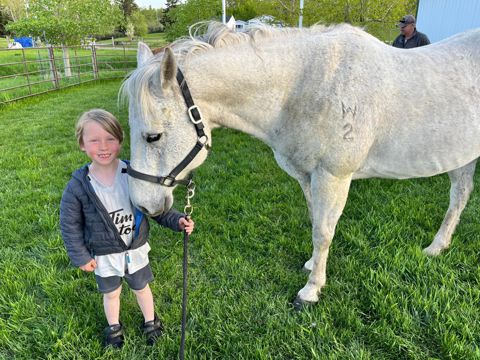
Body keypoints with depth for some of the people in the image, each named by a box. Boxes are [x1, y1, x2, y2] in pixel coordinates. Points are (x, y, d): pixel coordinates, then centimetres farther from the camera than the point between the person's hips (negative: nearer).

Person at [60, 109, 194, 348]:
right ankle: (114, 327, 53)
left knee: (141, 288, 24)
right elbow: (69, 224, -8)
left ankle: (150, 322, 51)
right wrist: (80, 257, -6)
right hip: (104, 256, 0)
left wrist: (176, 221, -19)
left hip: (136, 250, 1)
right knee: (111, 294, 24)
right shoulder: (78, 186, -20)